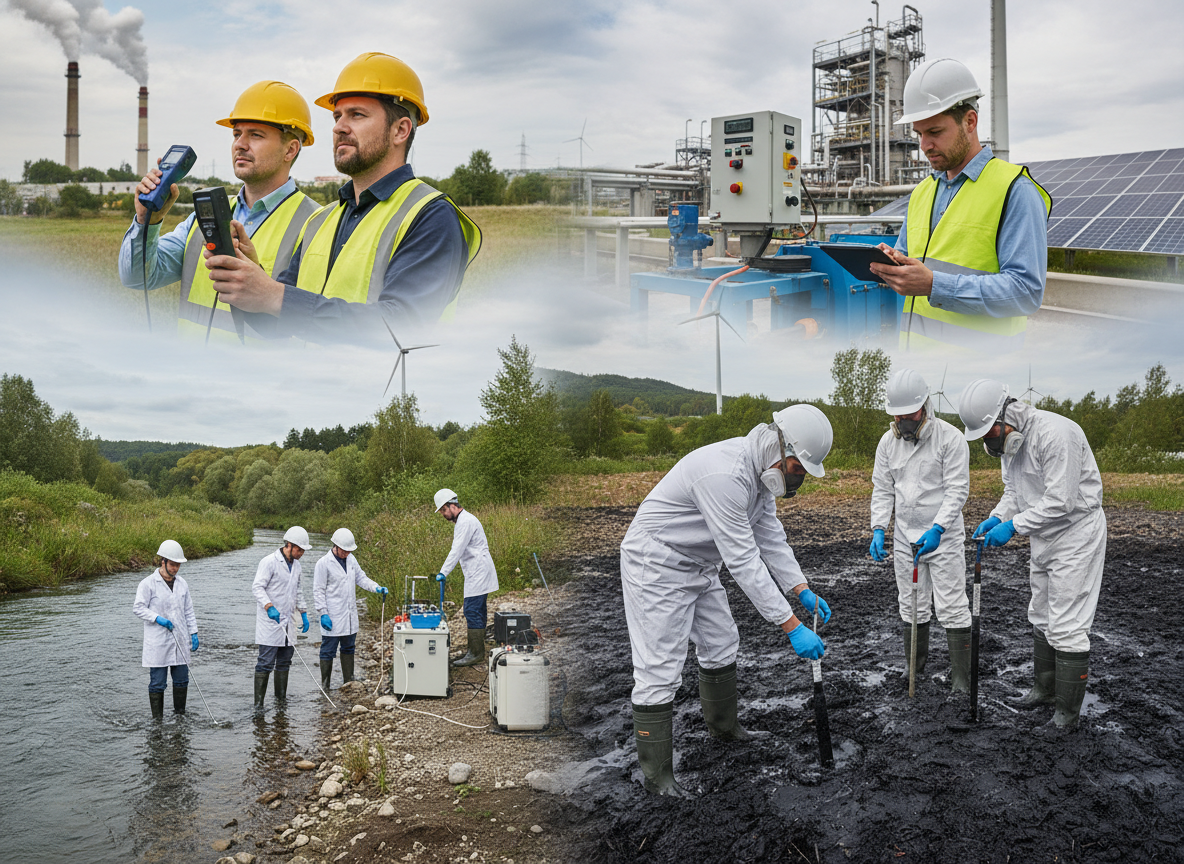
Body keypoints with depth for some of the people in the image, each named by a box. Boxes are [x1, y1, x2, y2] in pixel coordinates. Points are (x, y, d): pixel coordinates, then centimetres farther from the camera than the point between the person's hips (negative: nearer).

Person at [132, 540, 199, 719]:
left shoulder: (182, 584, 11)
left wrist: (193, 633, 10)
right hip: (157, 643, -5)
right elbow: (138, 607, -6)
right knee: (157, 682, 0)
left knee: (182, 680, 8)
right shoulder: (148, 583, -6)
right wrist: (158, 618, -17)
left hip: (180, 642, 5)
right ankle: (157, 720, 9)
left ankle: (180, 714, 22)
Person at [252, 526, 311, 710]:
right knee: (266, 662, -8)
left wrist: (303, 613, 20)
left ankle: (281, 698, 25)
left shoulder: (295, 565, 14)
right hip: (269, 621, -8)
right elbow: (257, 587, -17)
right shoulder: (269, 562, -12)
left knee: (285, 661, 14)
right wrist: (269, 607, -30)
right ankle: (258, 704, -5)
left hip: (287, 621, 8)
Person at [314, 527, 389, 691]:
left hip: (350, 616, 7)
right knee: (328, 652, 1)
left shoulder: (351, 559, 7)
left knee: (348, 649, 16)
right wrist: (323, 614, -16)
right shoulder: (323, 563, -12)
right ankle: (325, 687, 11)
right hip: (332, 618, -7)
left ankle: (348, 682, 27)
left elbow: (361, 578, 16)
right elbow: (318, 591, -11)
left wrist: (376, 588, -2)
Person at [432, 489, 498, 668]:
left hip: (478, 573, -11)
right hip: (476, 574, 11)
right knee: (477, 612, 12)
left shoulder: (466, 521, -15)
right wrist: (444, 572, 19)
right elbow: (458, 550, 22)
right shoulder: (461, 521, 18)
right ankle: (479, 651, 16)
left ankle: (476, 654, -10)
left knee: (472, 611, -11)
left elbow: (457, 550, -21)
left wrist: (443, 572, -24)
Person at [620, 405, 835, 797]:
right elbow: (743, 561, -34)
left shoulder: (760, 470, -1)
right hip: (656, 567, -10)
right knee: (659, 670, -8)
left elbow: (770, 536, 8)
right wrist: (792, 626, -32)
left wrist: (802, 590, -3)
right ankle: (657, 775, 3)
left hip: (698, 566, 10)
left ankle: (723, 726, 44)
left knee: (721, 644, 22)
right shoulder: (725, 474, -34)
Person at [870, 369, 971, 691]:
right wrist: (878, 529, -6)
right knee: (911, 605, 14)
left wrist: (937, 529, -26)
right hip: (905, 537, 5)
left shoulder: (950, 438, -12)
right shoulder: (888, 441, 3)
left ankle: (961, 675, 6)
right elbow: (882, 489, 7)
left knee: (952, 608, -2)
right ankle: (915, 662, 29)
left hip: (944, 537, -4)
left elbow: (957, 490, -15)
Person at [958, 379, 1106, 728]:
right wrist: (996, 518, -5)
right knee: (1041, 617, 20)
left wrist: (1013, 526, -25)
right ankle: (1045, 688, 36)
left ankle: (1068, 712, 4)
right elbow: (1014, 490, 13)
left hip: (1076, 533, -10)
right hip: (1044, 536, 10)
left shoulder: (1054, 433, -28)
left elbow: (1060, 501, -29)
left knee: (1066, 627, -7)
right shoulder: (1009, 439, 3)